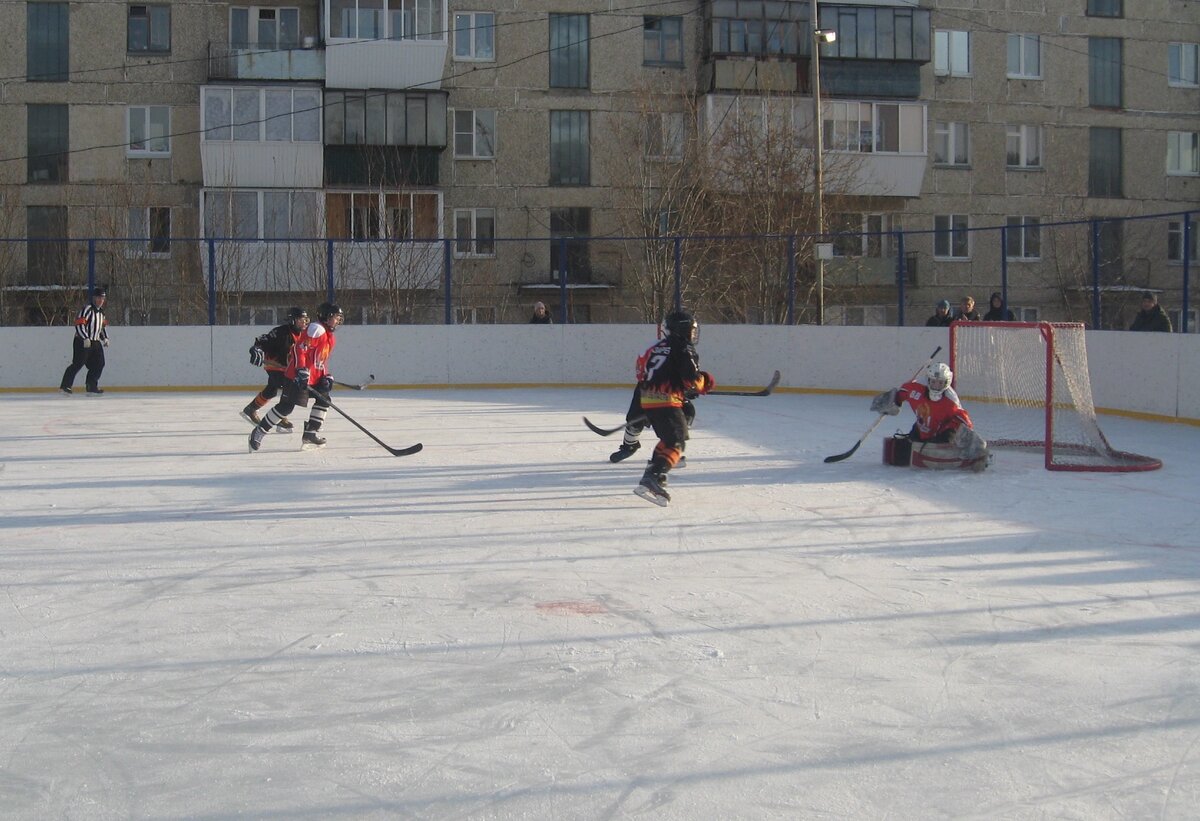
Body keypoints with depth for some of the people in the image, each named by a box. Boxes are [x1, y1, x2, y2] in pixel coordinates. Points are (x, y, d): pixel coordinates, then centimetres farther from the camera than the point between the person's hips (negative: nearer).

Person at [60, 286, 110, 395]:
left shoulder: (101, 311, 15)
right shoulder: (87, 309, -14)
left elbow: (102, 326, 27)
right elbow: (79, 324, -22)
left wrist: (105, 338, 15)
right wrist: (85, 339, -27)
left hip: (95, 342, 9)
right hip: (82, 342, -9)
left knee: (99, 364, 5)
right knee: (78, 364, -11)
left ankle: (92, 387, 12)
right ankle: (65, 385, -8)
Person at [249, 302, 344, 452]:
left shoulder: (331, 338, 17)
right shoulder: (316, 329, -15)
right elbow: (300, 349, -23)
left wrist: (326, 376, 8)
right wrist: (302, 371, -30)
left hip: (314, 376, 10)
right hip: (298, 376, -10)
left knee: (324, 399, 5)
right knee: (286, 406, -10)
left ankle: (311, 432, 12)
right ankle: (259, 432, -2)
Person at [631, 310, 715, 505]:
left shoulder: (656, 347, 18)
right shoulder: (683, 350, -6)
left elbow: (641, 364, 25)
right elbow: (692, 379, -13)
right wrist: (706, 382, 7)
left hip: (647, 400, 9)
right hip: (666, 402, -9)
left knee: (668, 437, 27)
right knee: (676, 443, -12)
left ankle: (652, 473, 26)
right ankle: (653, 479, -32)